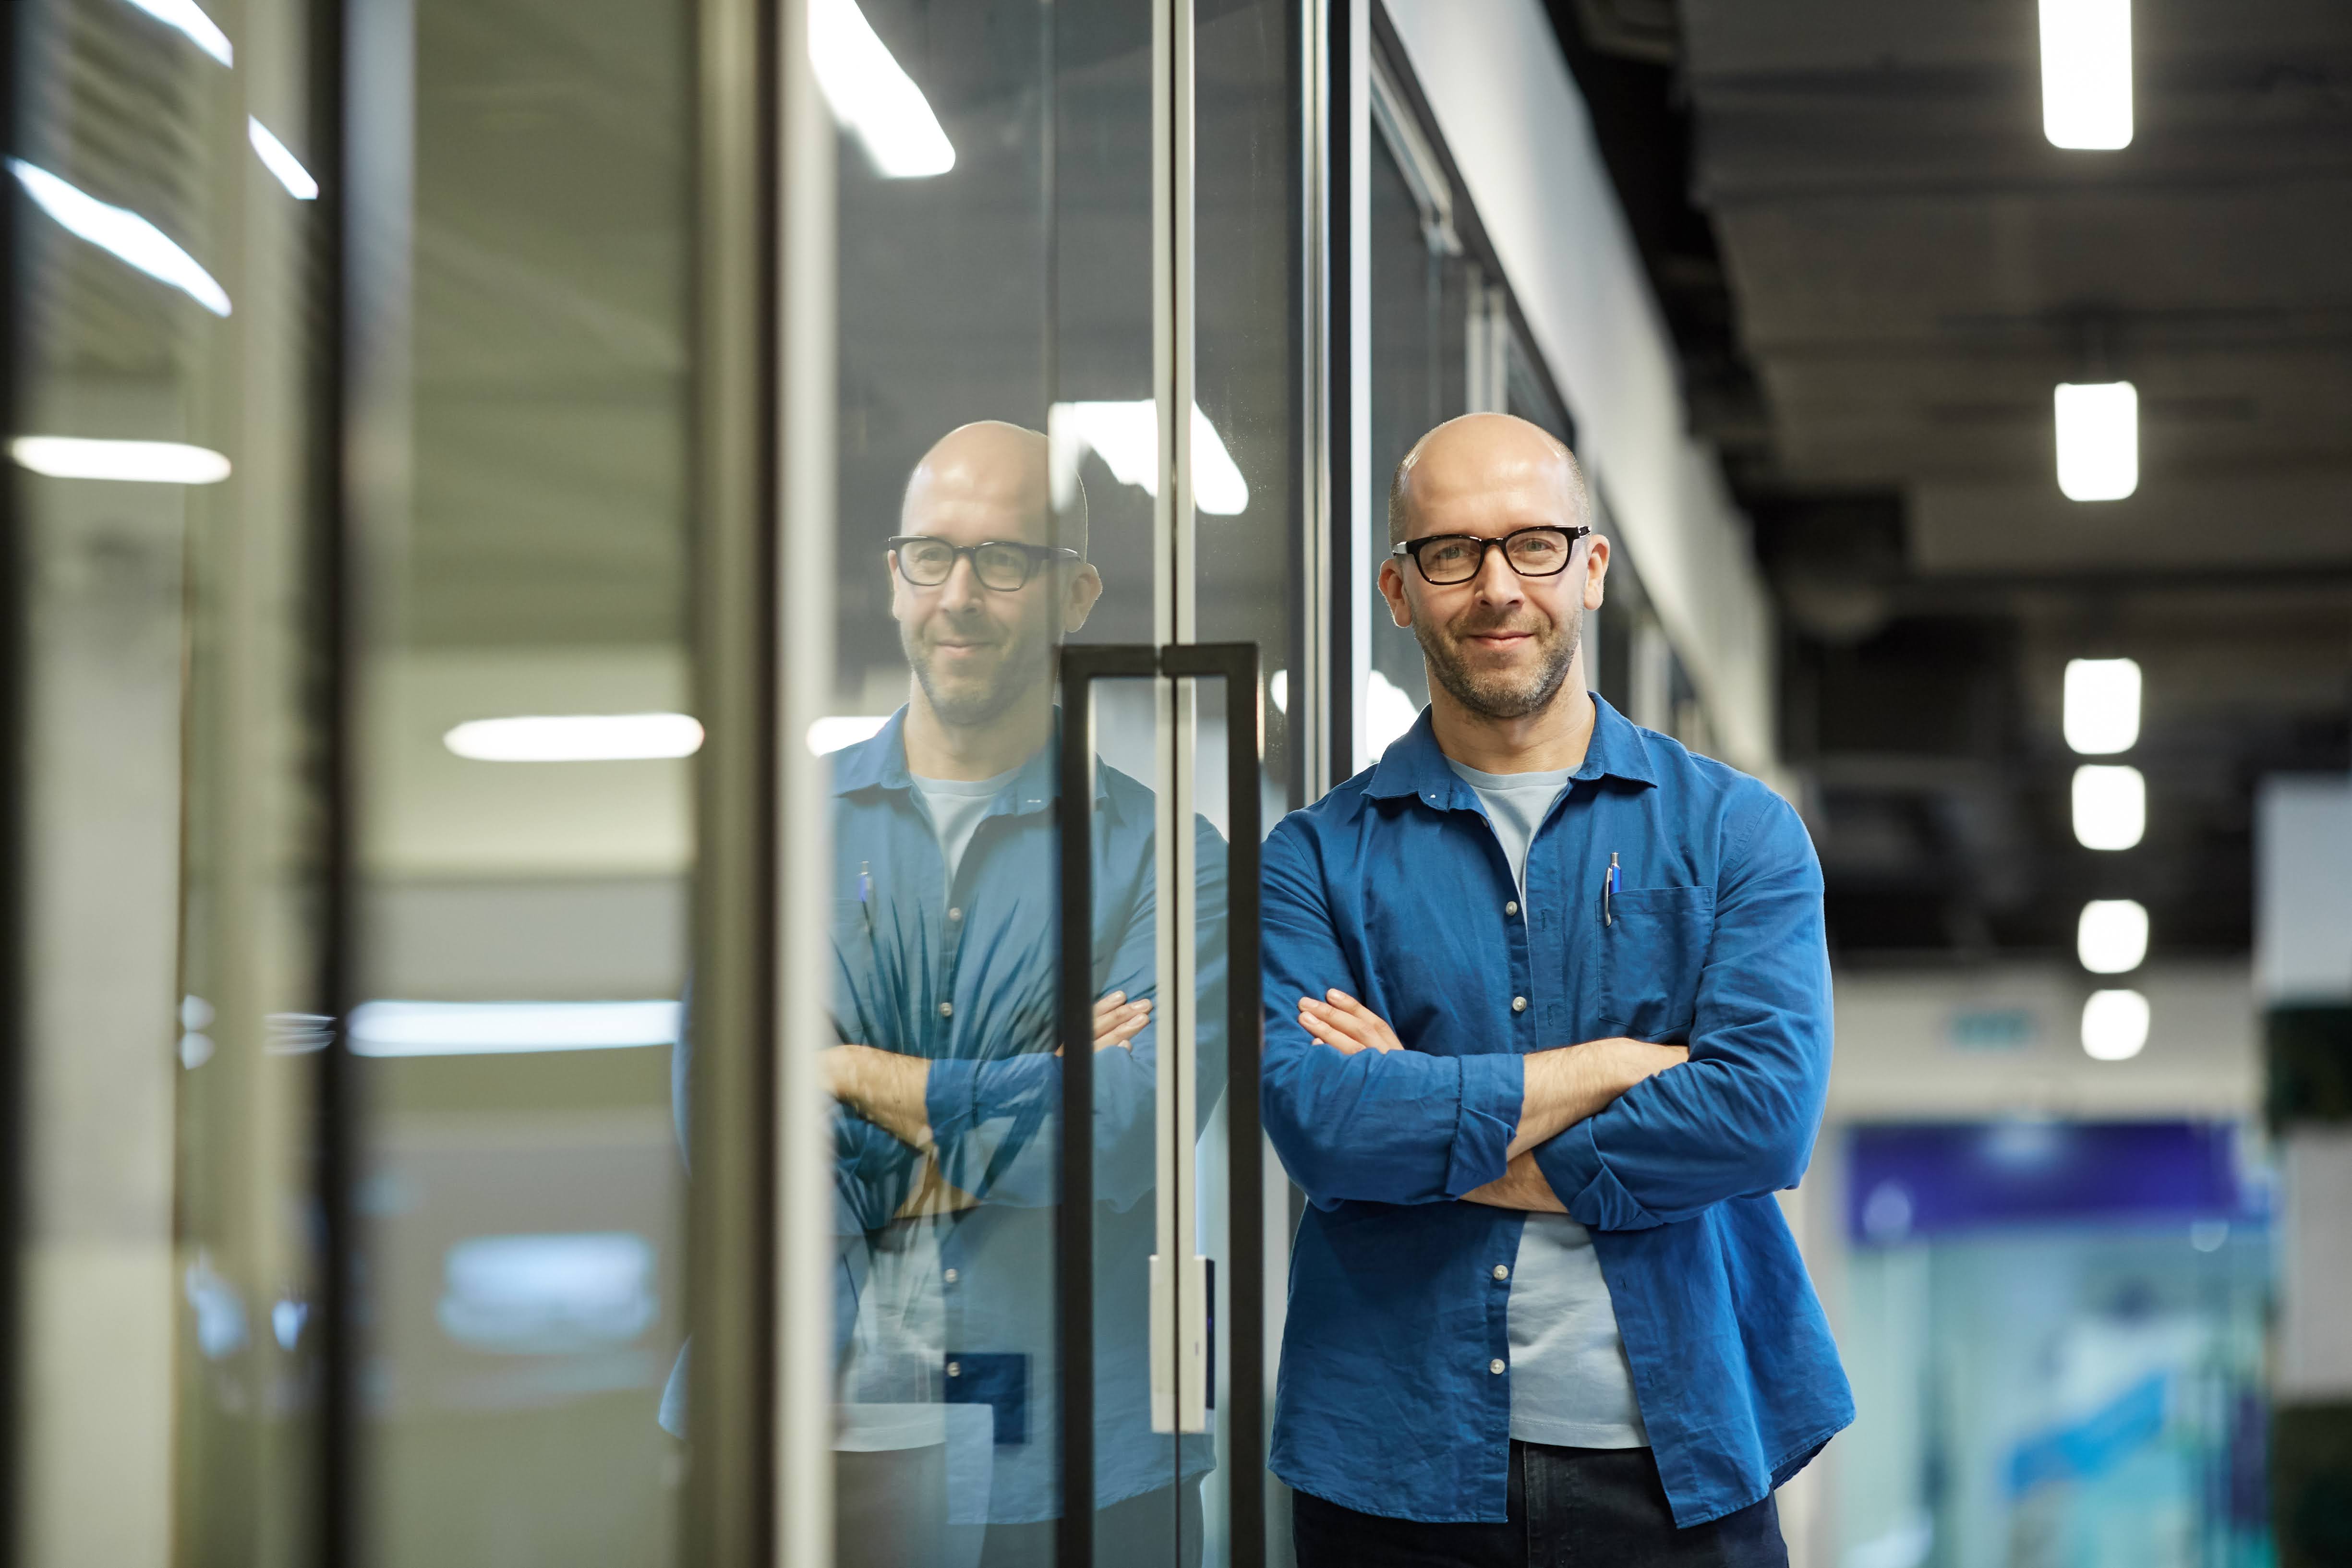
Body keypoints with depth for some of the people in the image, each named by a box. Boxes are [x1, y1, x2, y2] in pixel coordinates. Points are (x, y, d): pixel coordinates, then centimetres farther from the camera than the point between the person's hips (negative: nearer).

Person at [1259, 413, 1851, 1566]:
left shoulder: (1738, 832, 3)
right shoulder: (1317, 858, 3)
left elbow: (1767, 1112, -12)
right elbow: (1313, 1116, -14)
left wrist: (1441, 1140, -11)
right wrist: (1620, 1063, -12)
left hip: (1681, 1465, 0)